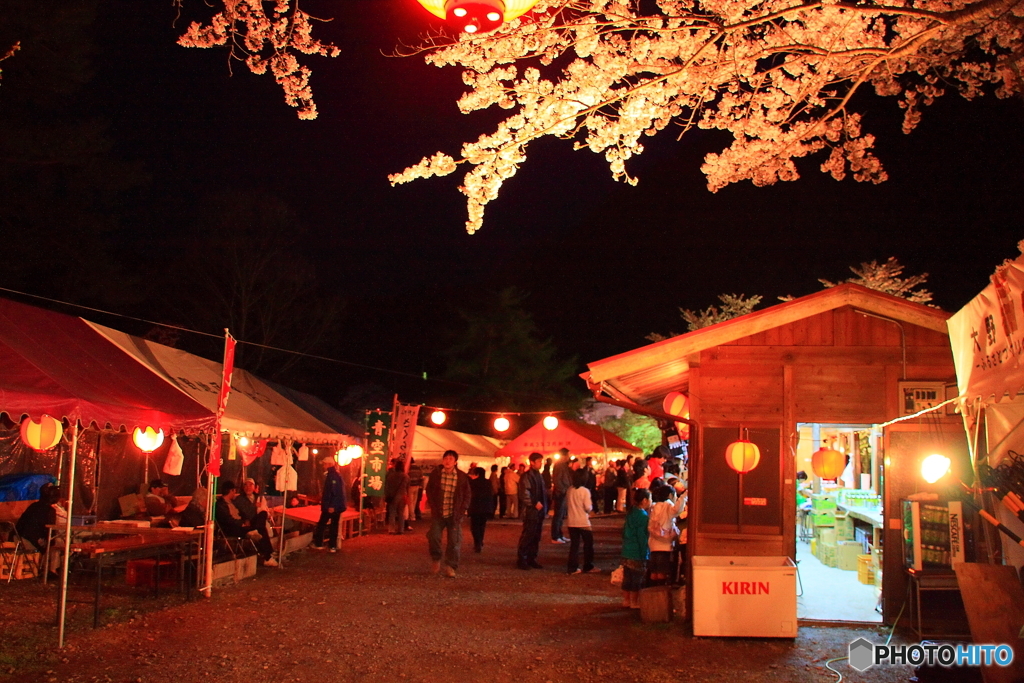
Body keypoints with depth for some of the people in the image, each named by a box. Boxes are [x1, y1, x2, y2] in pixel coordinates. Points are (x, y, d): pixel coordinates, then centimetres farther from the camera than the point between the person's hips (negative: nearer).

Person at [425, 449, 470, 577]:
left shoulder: (462, 476, -2)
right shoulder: (436, 474, 0)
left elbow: (467, 495, 5)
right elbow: (429, 490, 9)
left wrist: (461, 511, -4)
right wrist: (433, 507, 0)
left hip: (454, 515, 0)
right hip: (438, 514, 0)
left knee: (454, 541, 1)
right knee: (433, 537, -6)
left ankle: (451, 567, 11)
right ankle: (436, 560, 19)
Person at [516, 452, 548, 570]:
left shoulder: (539, 476, 15)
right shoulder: (527, 476, -10)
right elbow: (524, 495, -18)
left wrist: (544, 507, 11)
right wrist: (535, 504, -18)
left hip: (539, 511, 8)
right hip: (530, 511, -8)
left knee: (536, 536, 10)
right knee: (527, 536, -5)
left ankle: (532, 559, 17)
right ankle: (522, 559, 2)